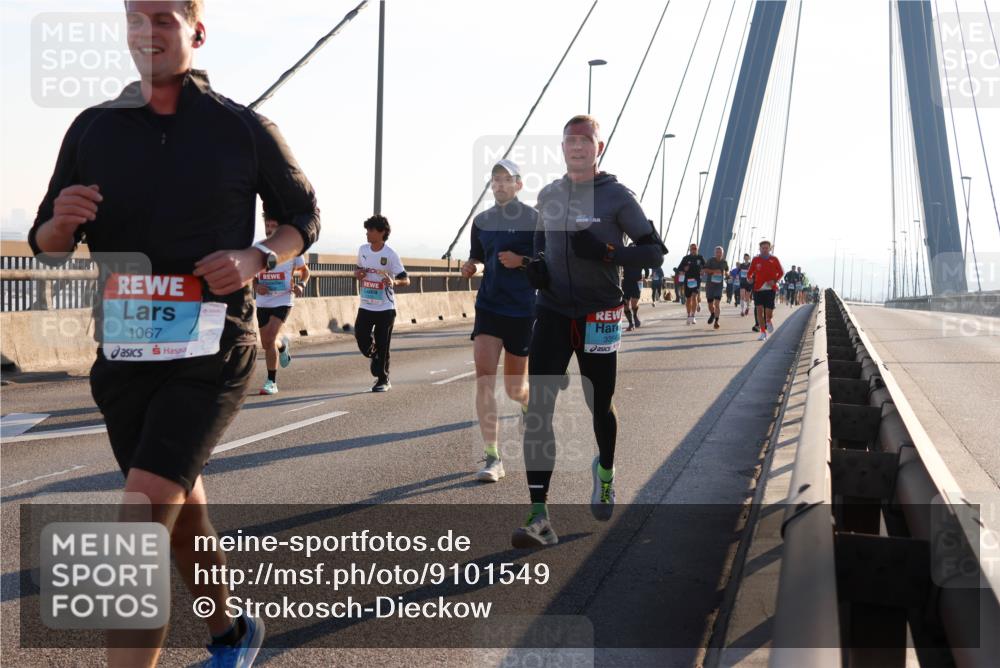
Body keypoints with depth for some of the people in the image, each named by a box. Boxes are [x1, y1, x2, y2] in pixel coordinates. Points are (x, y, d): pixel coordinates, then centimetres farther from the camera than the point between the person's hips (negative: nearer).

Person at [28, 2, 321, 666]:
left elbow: (304, 217, 10)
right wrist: (62, 222, -14)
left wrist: (255, 258, -10)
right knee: (182, 512, 17)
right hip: (123, 350, 4)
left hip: (212, 350, -4)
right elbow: (46, 244, 11)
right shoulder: (94, 128, 7)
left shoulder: (246, 129, -1)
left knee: (141, 522, -17)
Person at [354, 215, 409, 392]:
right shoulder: (363, 250, 4)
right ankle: (375, 358, 30)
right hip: (365, 306, 4)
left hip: (385, 307, -4)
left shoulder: (390, 255, -12)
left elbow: (406, 280, -11)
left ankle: (383, 380, 13)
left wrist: (394, 282, -33)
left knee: (382, 346, -1)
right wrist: (357, 273, -3)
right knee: (361, 338, -2)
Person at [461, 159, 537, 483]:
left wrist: (522, 261, -20)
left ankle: (528, 403, 47)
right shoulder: (482, 220, 10)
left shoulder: (534, 218, -4)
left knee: (515, 388, 7)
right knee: (484, 376, -14)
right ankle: (493, 458, -11)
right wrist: (472, 267, 0)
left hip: (523, 309, -3)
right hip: (488, 306, 3)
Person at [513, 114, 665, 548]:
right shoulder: (548, 196, 8)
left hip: (599, 315, -2)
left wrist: (606, 252, -20)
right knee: (537, 410, -12)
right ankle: (539, 516, -12)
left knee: (599, 406, 13)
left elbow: (655, 252, -5)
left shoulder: (617, 197, -5)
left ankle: (605, 473, 47)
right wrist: (537, 265, 3)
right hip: (553, 312, 3)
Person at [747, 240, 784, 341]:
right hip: (758, 288, 1)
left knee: (769, 311, -4)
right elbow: (750, 273, 11)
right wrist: (750, 278, -11)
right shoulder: (756, 260, 6)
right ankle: (763, 333, 0)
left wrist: (775, 280, -7)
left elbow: (781, 272, 10)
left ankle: (768, 321, 33)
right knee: (759, 310, -7)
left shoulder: (774, 260, 5)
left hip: (770, 288, -1)